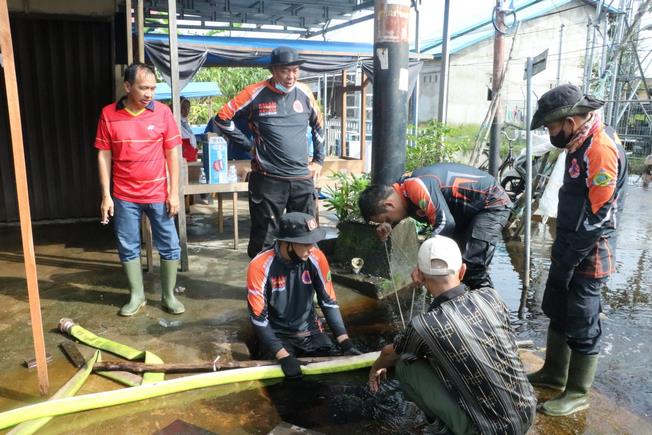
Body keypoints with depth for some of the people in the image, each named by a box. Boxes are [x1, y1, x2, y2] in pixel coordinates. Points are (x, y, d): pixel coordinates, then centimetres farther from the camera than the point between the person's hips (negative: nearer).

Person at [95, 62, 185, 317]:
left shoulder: (162, 112, -5)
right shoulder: (109, 114, -4)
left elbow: (172, 153, -2)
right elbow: (104, 155, 0)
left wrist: (174, 192, -5)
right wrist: (106, 195, -3)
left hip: (158, 194, 0)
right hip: (124, 197, 1)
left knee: (169, 246, 5)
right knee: (128, 248, 10)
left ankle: (168, 296, 22)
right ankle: (137, 296, 27)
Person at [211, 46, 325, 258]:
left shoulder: (304, 93, 7)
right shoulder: (256, 93, -5)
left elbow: (318, 125, 21)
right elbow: (222, 118, -1)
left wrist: (318, 160, 16)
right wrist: (248, 145, -2)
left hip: (302, 179, 4)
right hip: (268, 179, -4)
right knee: (263, 240, 4)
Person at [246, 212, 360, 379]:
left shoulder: (316, 258, -14)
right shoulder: (260, 267, -23)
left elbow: (329, 301, -5)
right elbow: (258, 318, -19)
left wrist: (345, 342, -13)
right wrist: (284, 357, -24)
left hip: (310, 331, 3)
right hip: (277, 335, -3)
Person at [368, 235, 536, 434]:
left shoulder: (425, 325, -17)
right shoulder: (490, 296, -4)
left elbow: (390, 353, 7)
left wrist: (376, 368, 32)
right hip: (528, 413, 5)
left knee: (405, 365, 3)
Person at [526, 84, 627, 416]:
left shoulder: (601, 148, -23)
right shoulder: (581, 143, 7)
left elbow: (597, 217, -23)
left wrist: (567, 260, -17)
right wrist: (560, 249, 14)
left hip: (588, 255, -9)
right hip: (570, 247, 10)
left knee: (582, 326, 5)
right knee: (557, 313, 20)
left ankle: (577, 394, 23)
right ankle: (553, 373, 38)